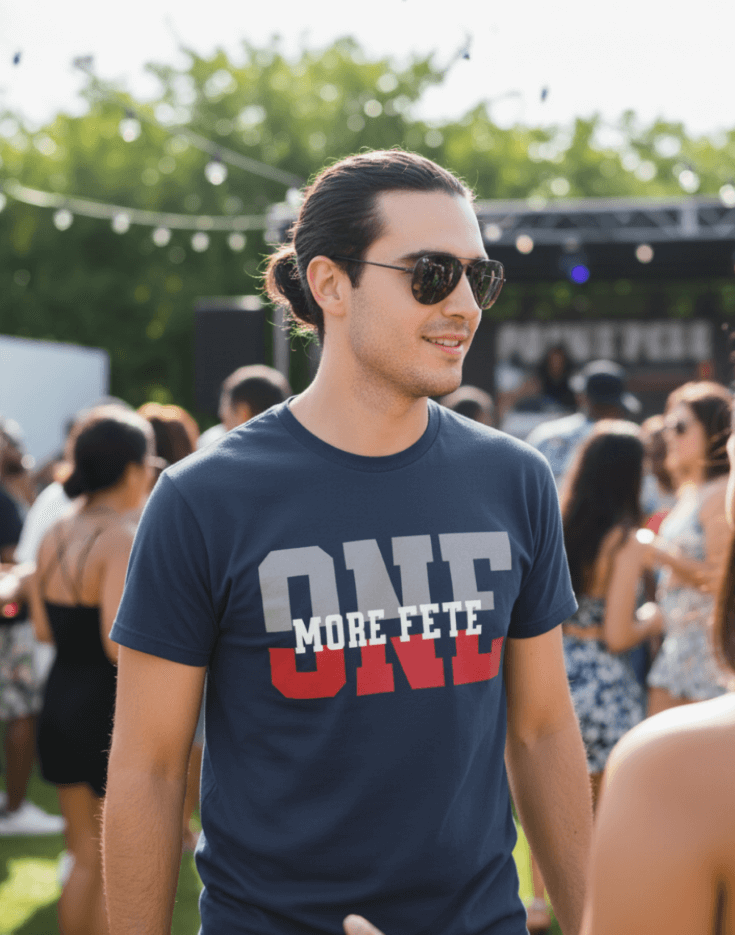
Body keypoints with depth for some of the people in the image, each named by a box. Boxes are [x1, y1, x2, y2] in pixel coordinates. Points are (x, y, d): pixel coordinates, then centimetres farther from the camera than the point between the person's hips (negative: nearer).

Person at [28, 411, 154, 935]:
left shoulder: (55, 535, 6)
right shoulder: (124, 541, -18)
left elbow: (44, 630, 11)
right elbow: (122, 646, -24)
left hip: (61, 703, 8)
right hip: (113, 713, -8)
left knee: (87, 857, 20)